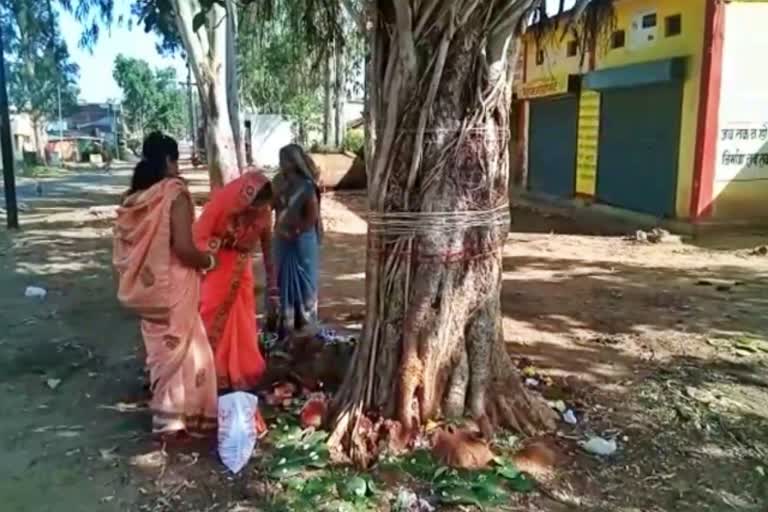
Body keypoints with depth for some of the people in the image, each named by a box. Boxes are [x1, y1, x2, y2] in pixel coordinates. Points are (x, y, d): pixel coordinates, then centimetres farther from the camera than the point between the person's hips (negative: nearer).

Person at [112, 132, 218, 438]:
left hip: (146, 288, 7)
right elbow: (183, 248, -25)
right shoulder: (175, 193, -17)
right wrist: (209, 260, -6)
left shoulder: (134, 196, 4)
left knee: (161, 350, 21)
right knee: (183, 351, 8)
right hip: (172, 288, -7)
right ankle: (187, 416, 19)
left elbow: (124, 247, 9)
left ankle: (165, 414, 35)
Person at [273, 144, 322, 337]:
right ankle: (287, 320, 23)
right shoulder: (279, 181, 3)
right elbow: (274, 206, 9)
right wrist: (278, 227, -8)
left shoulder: (306, 185, -14)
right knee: (284, 278, 11)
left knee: (303, 278, 4)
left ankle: (306, 320, 17)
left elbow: (313, 215, -13)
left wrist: (296, 232, -9)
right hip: (283, 237, 6)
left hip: (303, 238, -6)